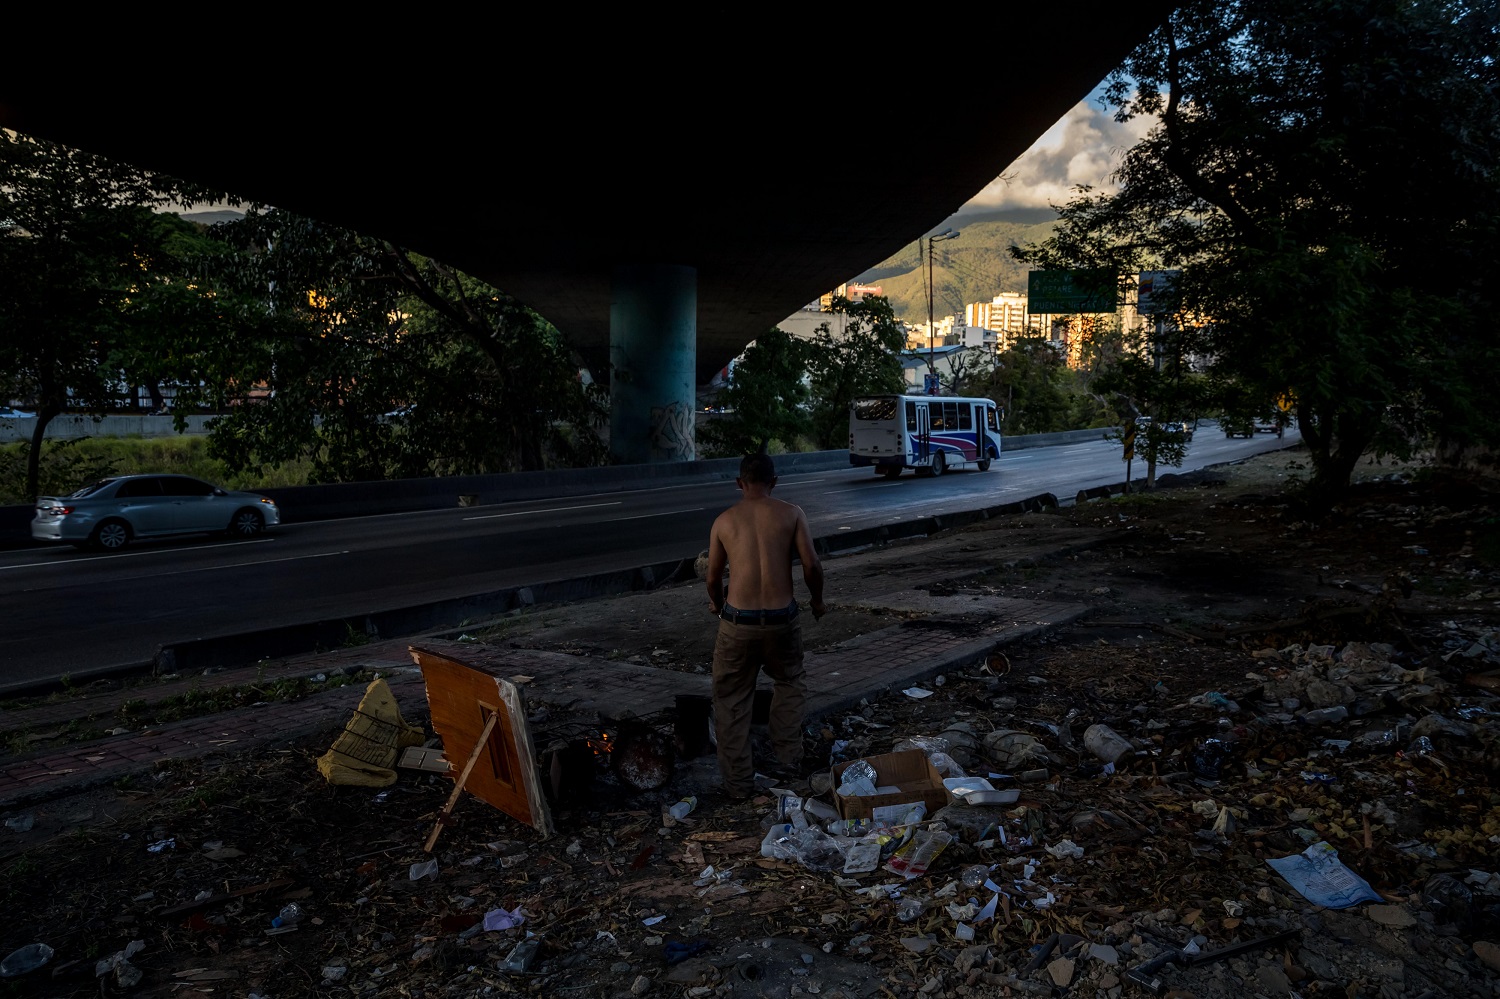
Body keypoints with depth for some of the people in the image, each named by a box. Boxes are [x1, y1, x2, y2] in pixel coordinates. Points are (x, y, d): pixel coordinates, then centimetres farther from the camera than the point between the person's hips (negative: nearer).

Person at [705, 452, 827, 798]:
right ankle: (788, 754, 26)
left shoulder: (725, 520, 4)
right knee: (790, 684, 28)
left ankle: (738, 781, 15)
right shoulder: (791, 514, 0)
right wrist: (817, 601, 15)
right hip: (781, 618, 1)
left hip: (738, 622, 0)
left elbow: (713, 577, 9)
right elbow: (811, 565, -4)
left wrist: (717, 605, 29)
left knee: (731, 701, 13)